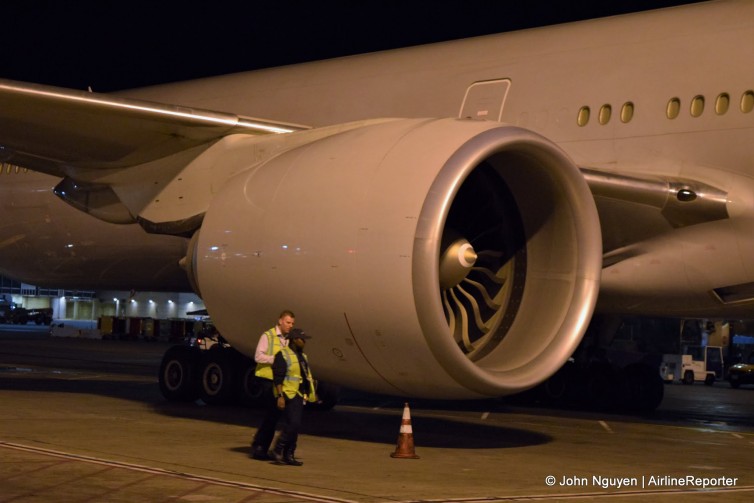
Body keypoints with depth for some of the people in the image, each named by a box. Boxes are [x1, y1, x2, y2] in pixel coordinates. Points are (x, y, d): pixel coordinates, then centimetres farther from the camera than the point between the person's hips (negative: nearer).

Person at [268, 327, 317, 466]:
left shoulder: (302, 356, 17)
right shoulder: (283, 355, -10)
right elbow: (278, 378, -16)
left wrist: (310, 394, 20)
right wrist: (280, 396, -23)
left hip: (299, 396, 9)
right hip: (289, 395, -9)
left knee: (294, 426, 8)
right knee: (293, 424, -18)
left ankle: (288, 455, 13)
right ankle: (277, 451, -10)